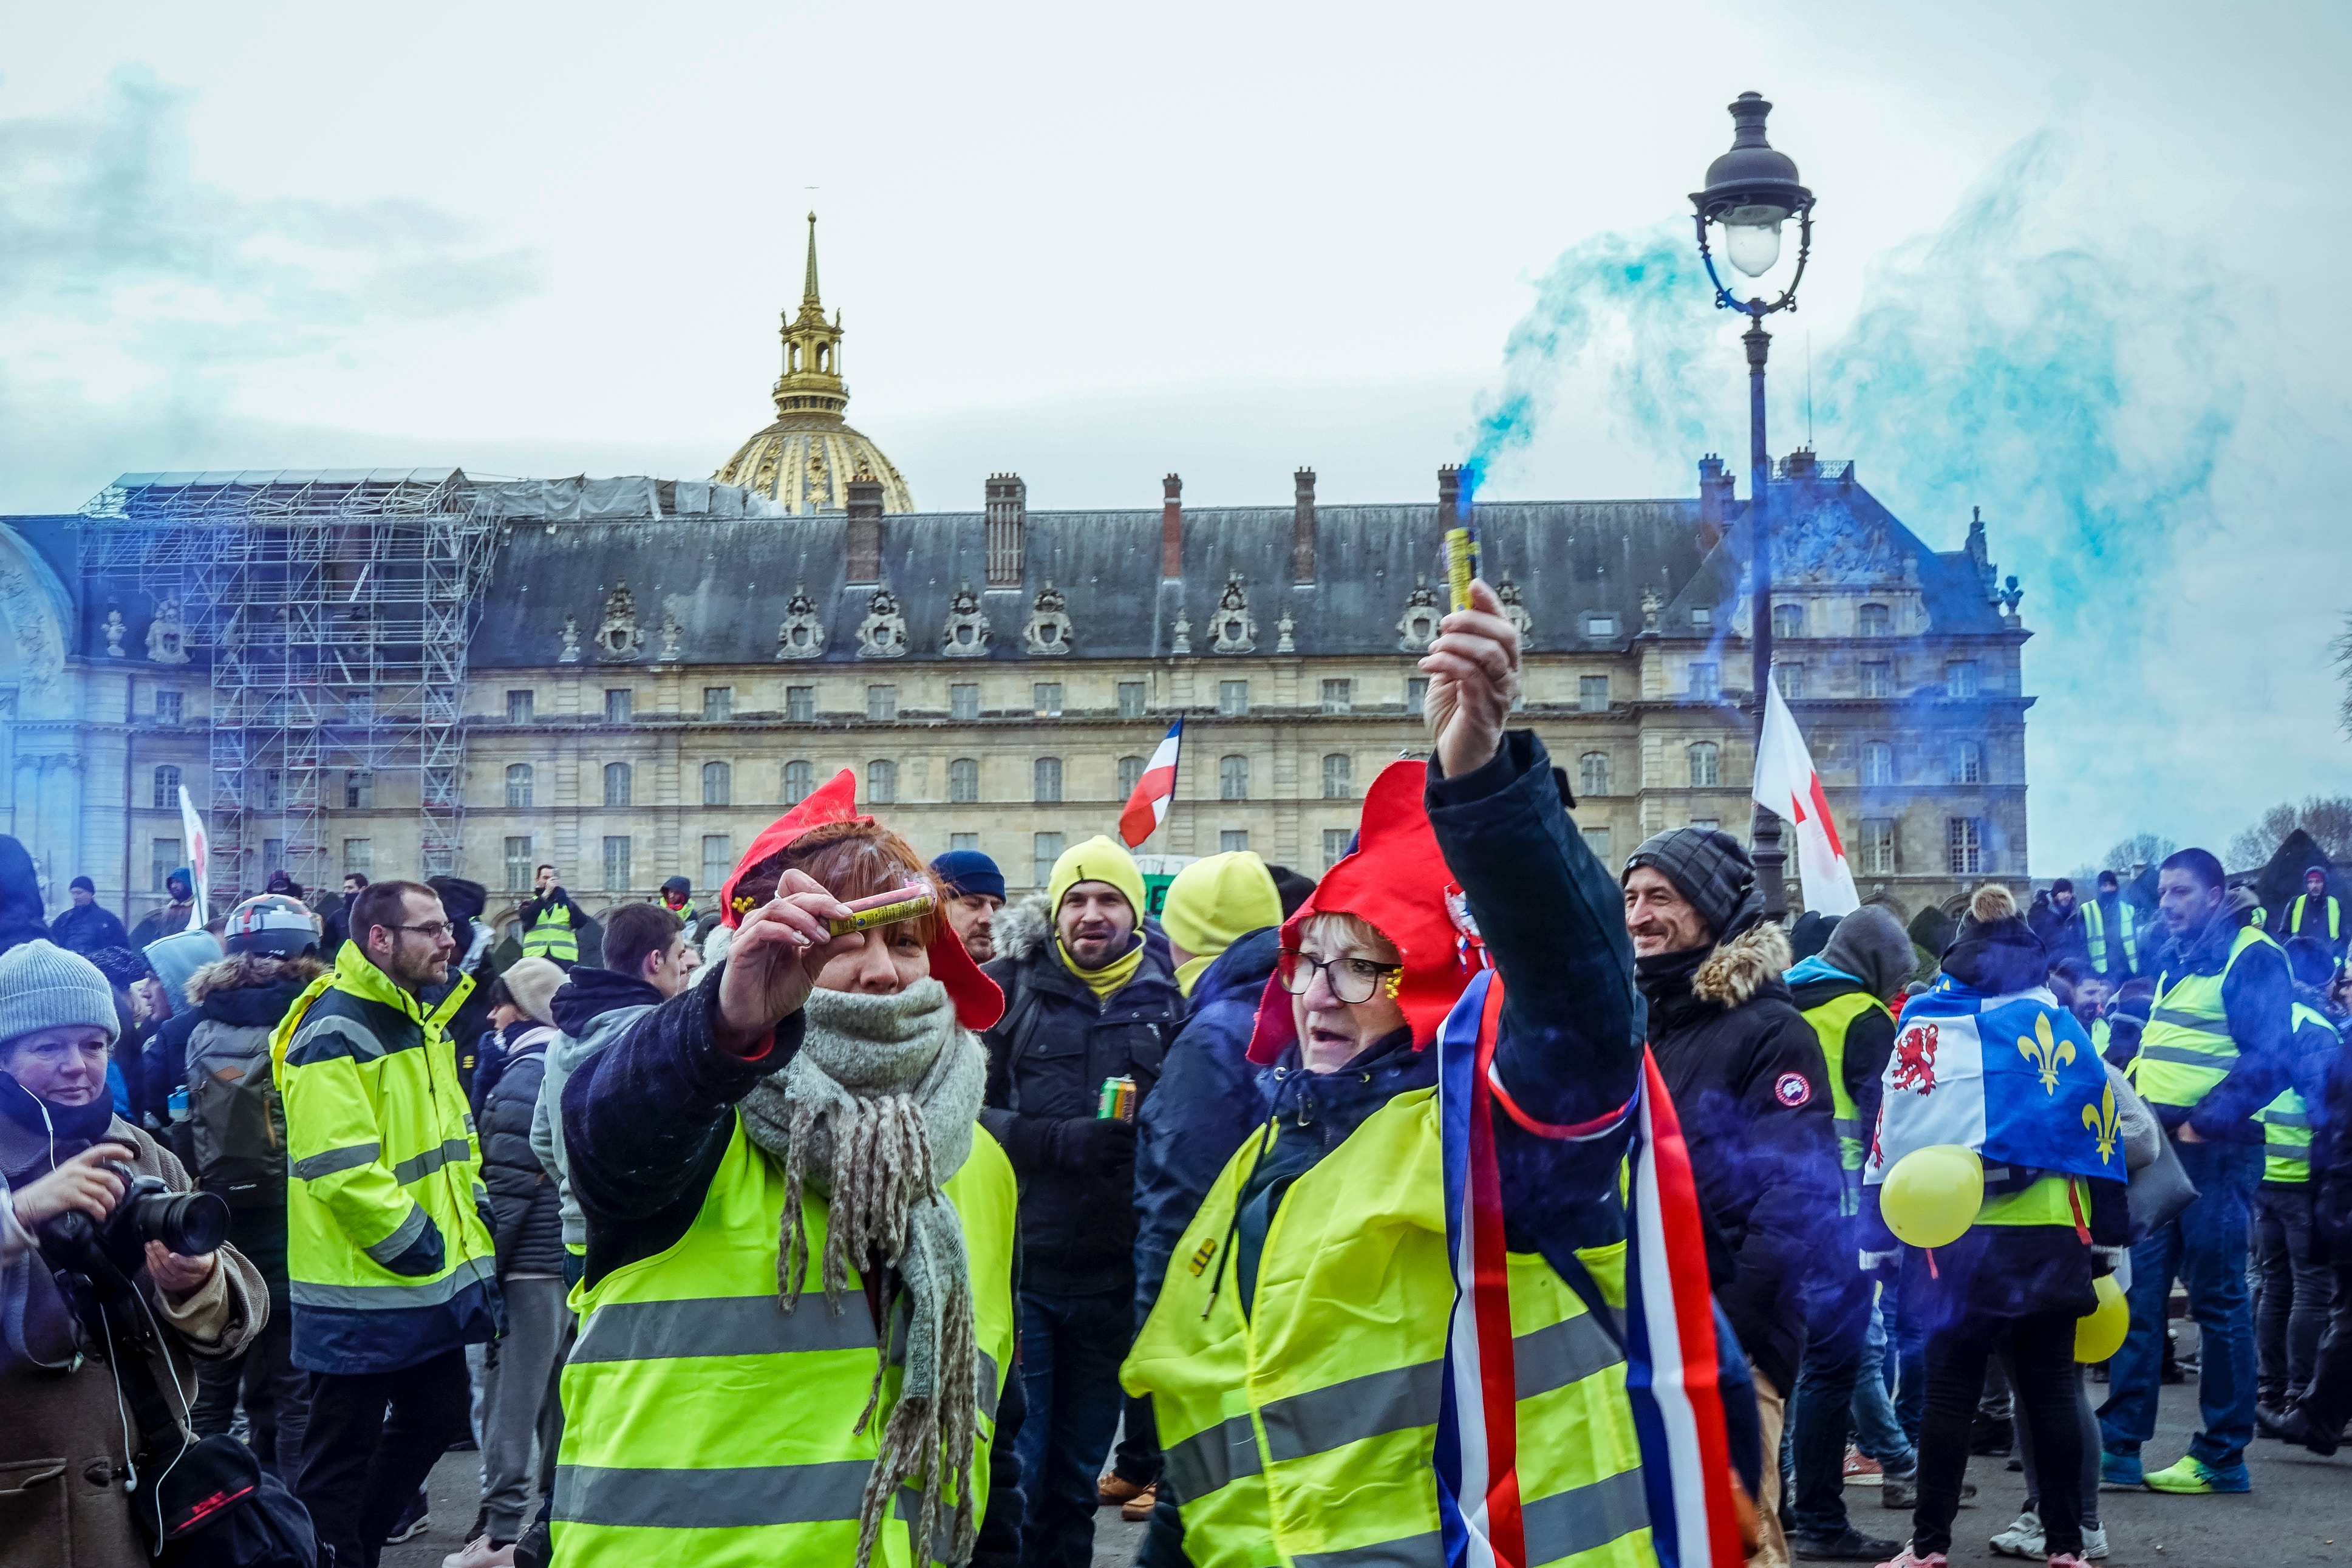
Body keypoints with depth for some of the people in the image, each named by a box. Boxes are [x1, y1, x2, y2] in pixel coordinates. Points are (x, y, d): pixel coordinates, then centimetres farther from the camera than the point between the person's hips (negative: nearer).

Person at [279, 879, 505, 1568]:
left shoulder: (422, 1023, 13)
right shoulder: (335, 1032, -18)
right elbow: (339, 1166, -26)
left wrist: (468, 1224, 13)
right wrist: (411, 1243, -19)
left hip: (436, 1283, 10)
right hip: (365, 1286, -10)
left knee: (439, 1415, 20)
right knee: (343, 1448, 1)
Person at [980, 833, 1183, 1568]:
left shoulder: (1166, 1001, 6)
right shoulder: (1008, 989, 1)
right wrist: (1060, 1143, -18)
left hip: (1113, 1279, 2)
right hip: (1017, 1267, -2)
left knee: (1076, 1479, 13)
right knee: (1011, 1473, -1)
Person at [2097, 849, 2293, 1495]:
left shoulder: (2253, 957, -8)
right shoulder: (2176, 962, 18)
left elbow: (2269, 1058, -16)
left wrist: (2205, 1122, -21)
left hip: (2215, 1150, -8)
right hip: (2157, 1149, 8)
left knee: (2218, 1300, -1)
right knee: (2138, 1296, 6)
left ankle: (2223, 1458, 6)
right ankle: (2118, 1445, 9)